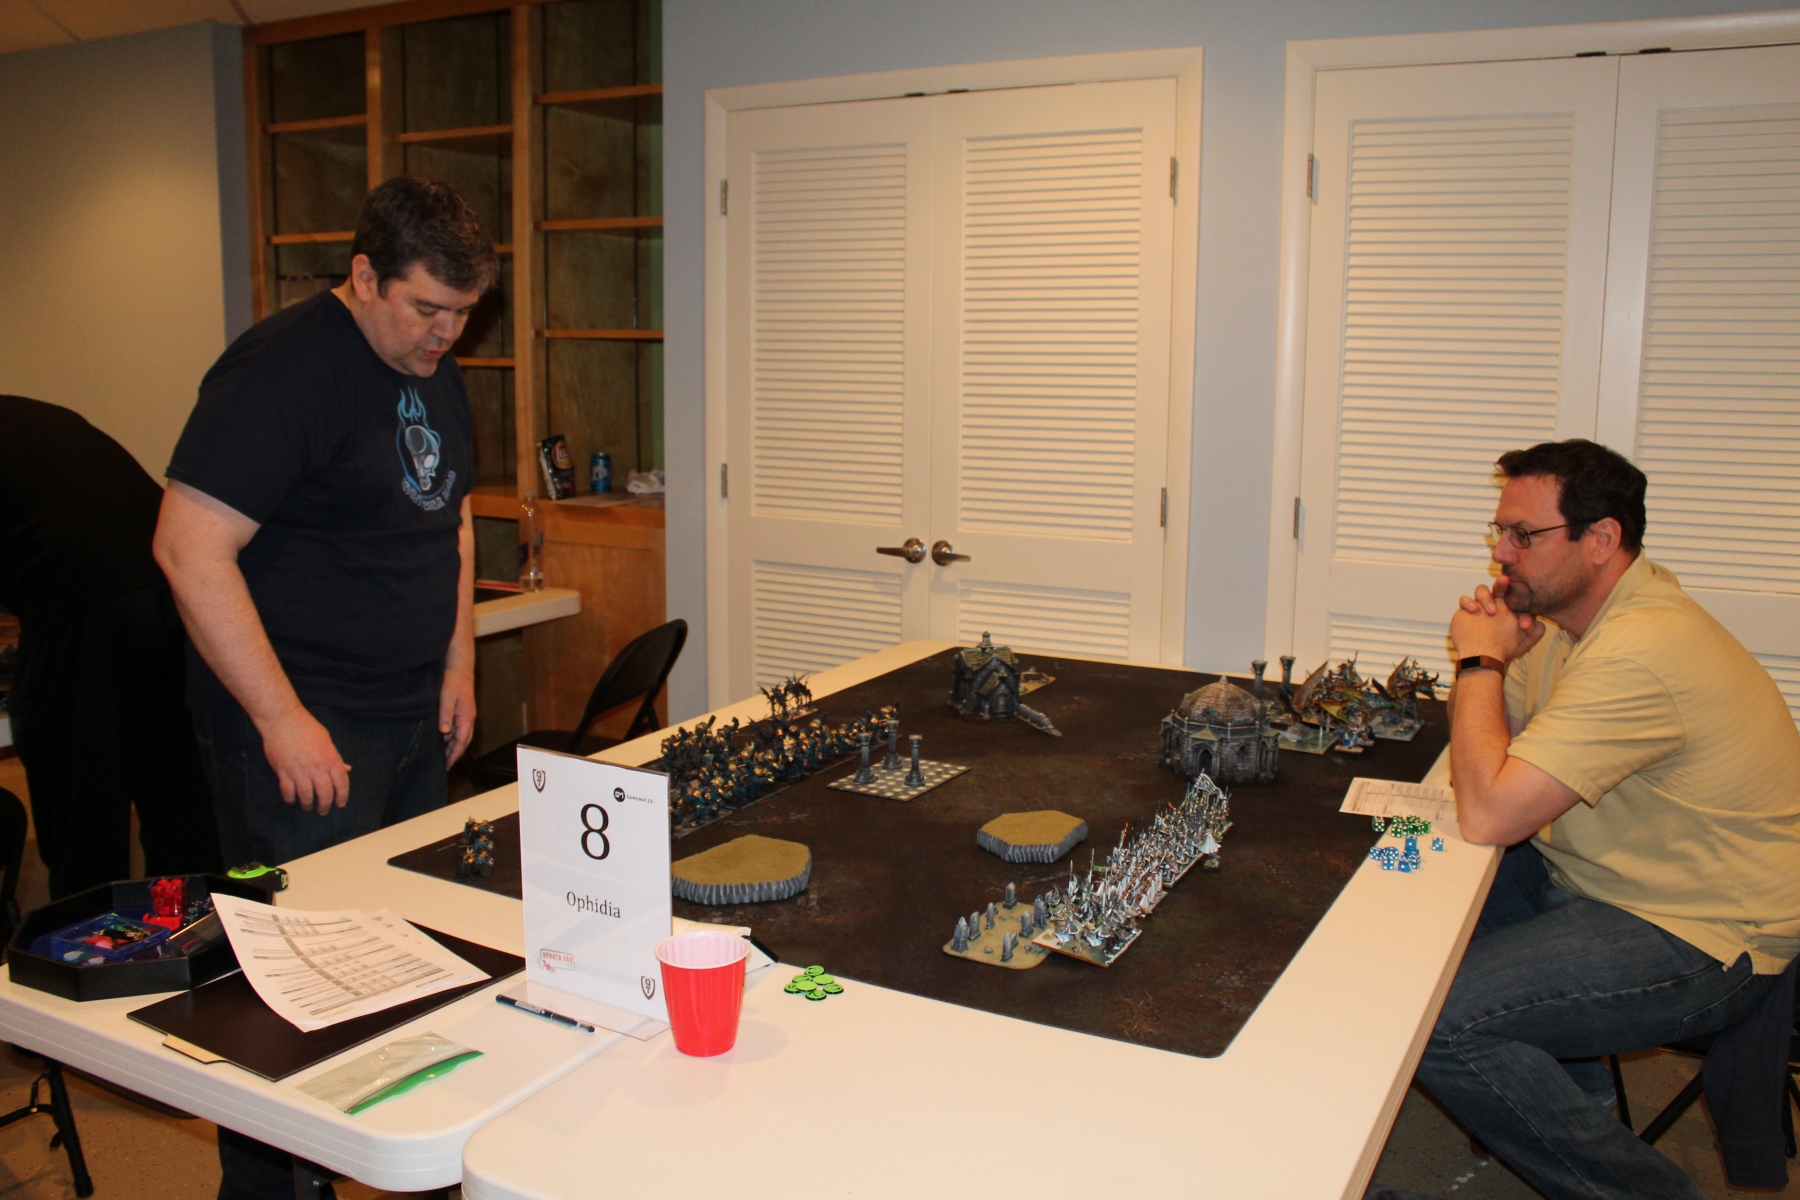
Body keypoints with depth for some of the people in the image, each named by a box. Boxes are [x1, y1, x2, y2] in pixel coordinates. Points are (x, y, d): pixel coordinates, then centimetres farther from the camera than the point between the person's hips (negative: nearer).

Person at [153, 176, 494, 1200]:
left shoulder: (438, 371, 11)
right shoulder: (282, 371, -16)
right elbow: (191, 548, -22)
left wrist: (458, 660, 13)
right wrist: (281, 718, -21)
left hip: (415, 716, 8)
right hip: (305, 725, -8)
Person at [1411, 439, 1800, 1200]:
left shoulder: (1639, 653, -29)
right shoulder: (1569, 613, 4)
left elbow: (1487, 814, -30)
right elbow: (1491, 741, 13)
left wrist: (1481, 659, -18)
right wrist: (1493, 651, -7)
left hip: (1703, 938, -10)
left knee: (1431, 1020, -23)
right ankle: (1568, 1083, 21)